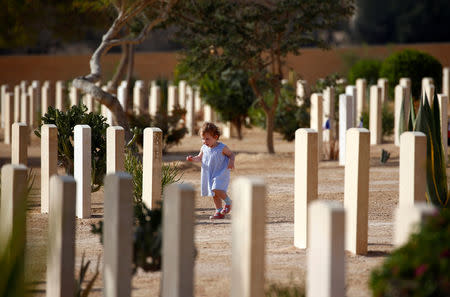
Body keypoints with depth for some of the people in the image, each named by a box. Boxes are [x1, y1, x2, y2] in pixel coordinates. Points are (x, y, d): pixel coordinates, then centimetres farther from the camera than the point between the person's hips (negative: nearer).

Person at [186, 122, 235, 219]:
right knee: (214, 194, 11)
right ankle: (219, 212, 23)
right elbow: (200, 157, 17)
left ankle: (228, 202, 1)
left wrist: (231, 162, -19)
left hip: (221, 174, -6)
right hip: (209, 174, 6)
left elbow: (231, 154, 0)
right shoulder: (204, 148, 2)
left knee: (216, 189, -24)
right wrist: (193, 159, -2)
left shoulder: (222, 148, -13)